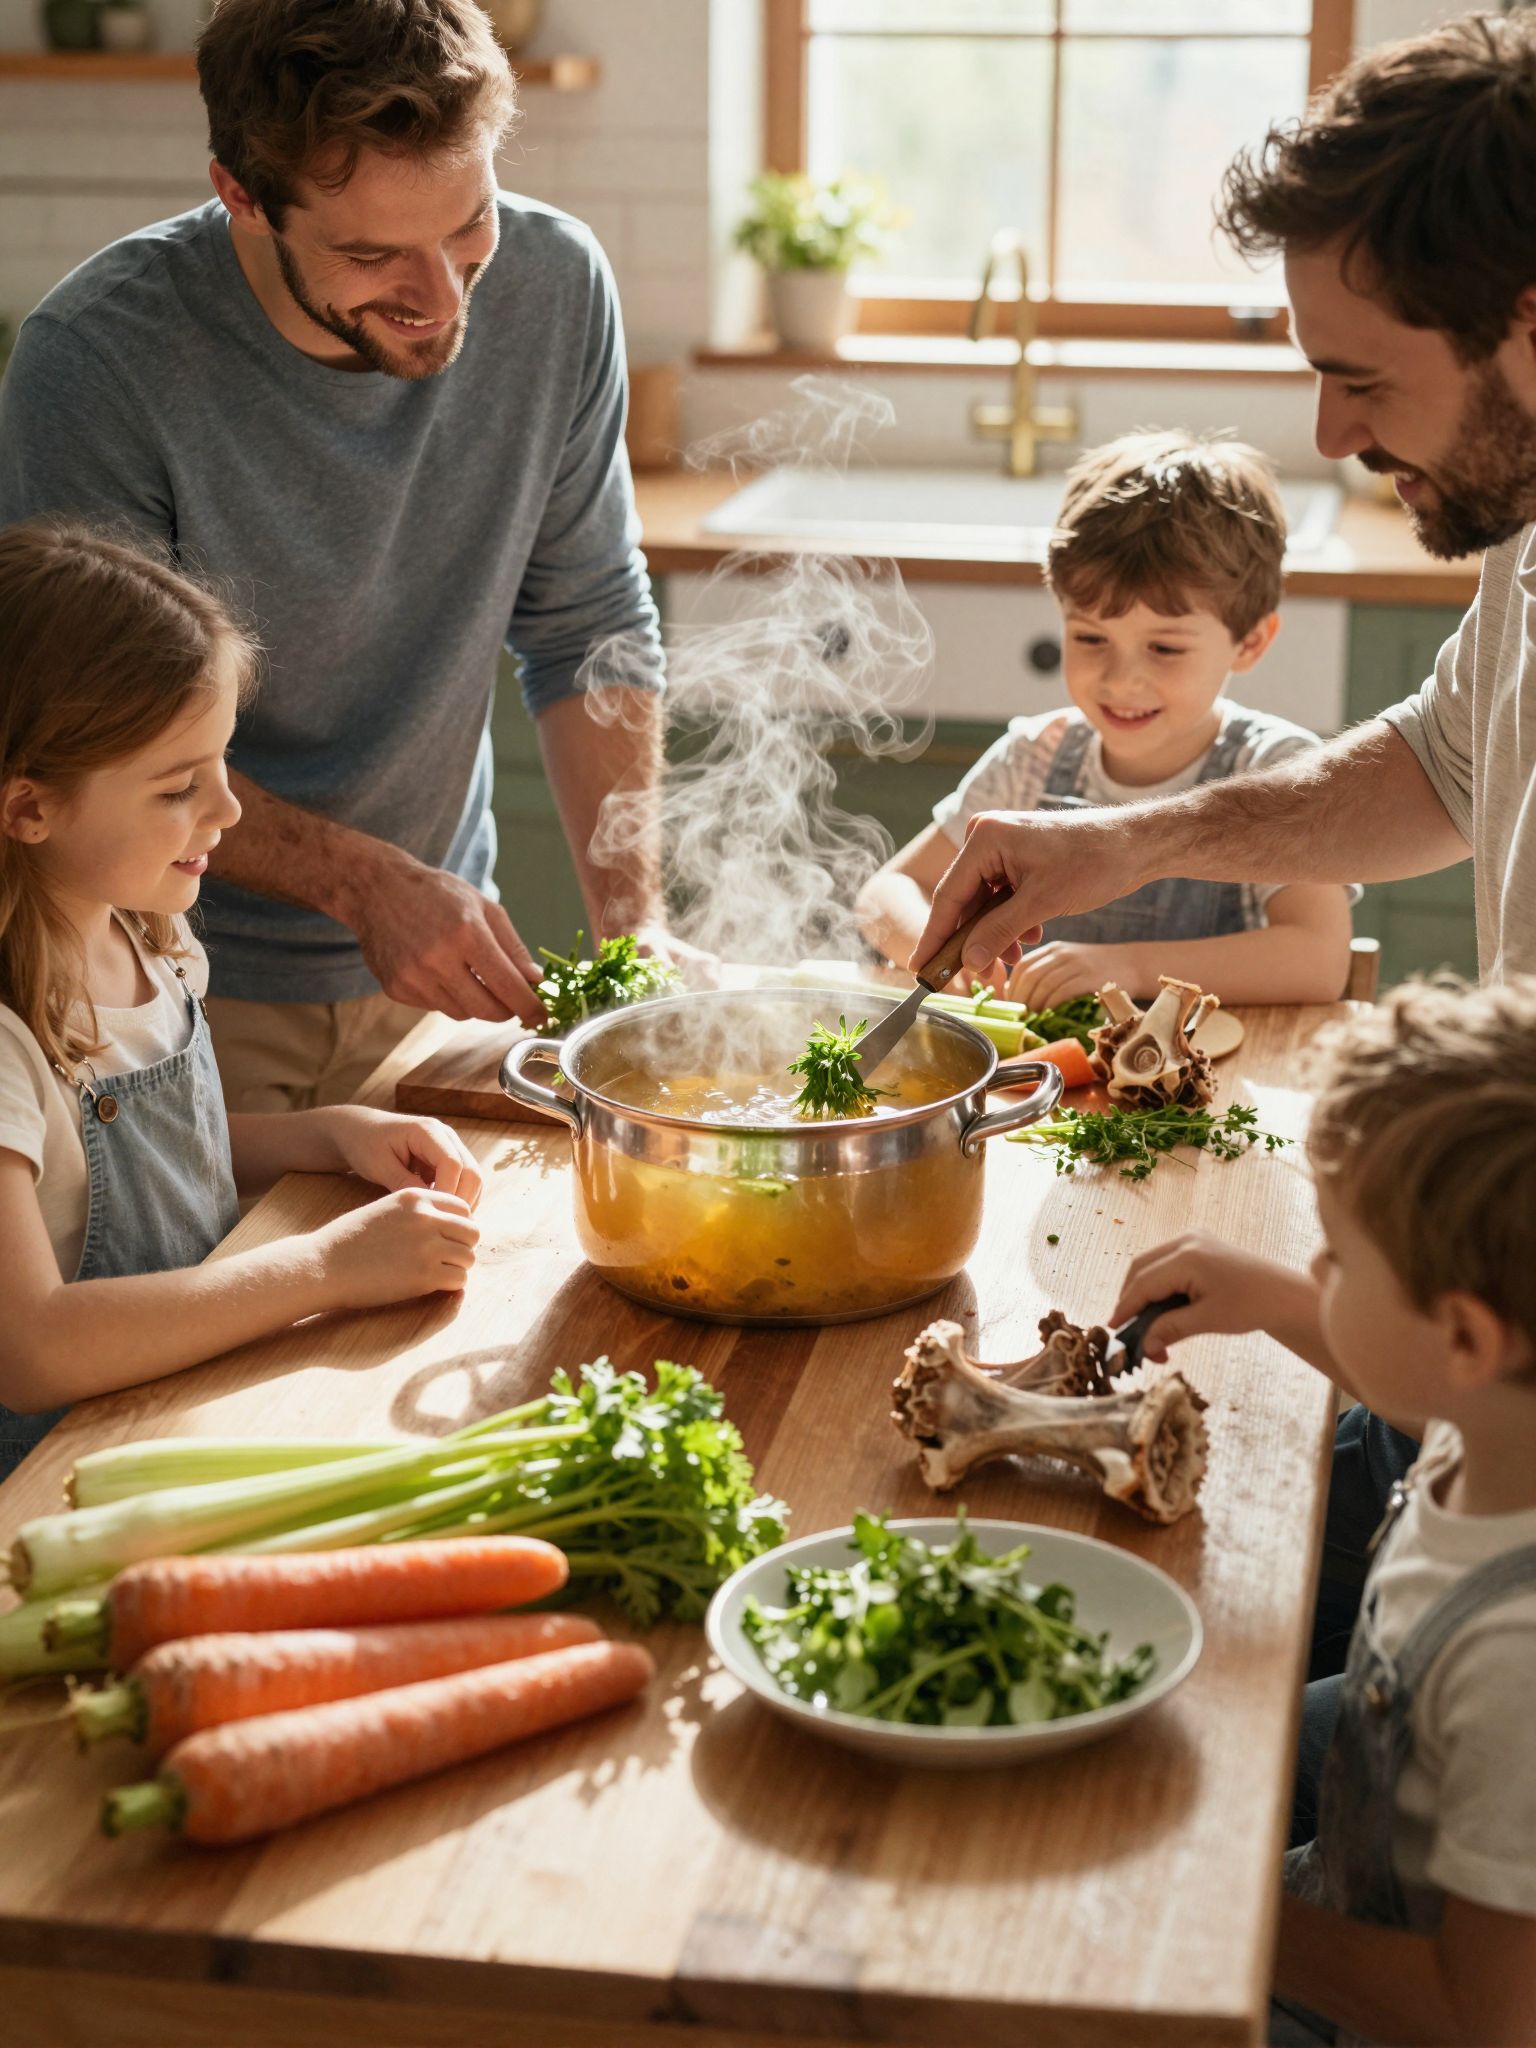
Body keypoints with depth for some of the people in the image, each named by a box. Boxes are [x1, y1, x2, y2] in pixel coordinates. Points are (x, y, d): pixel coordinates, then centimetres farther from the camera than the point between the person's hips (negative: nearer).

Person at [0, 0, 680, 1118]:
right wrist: (365, 882, -27)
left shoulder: (554, 285, -12)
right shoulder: (98, 360, -25)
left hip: (438, 961, 4)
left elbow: (592, 626, -2)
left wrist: (635, 913, -13)